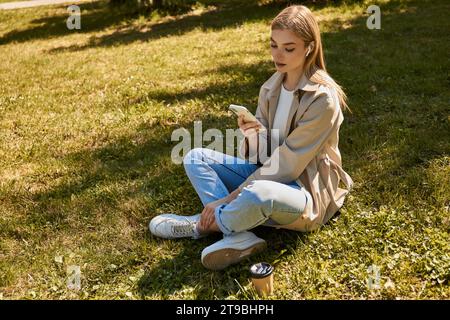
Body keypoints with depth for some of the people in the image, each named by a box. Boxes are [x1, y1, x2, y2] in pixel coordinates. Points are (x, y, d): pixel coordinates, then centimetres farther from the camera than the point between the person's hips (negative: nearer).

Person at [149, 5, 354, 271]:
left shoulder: (322, 98, -20)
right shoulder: (272, 86, 3)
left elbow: (287, 165, -22)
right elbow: (263, 153, 4)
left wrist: (228, 199, -23)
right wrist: (254, 134, -21)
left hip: (307, 191, -8)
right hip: (269, 173, 8)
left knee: (257, 195, -41)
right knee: (195, 158, -2)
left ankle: (203, 225, -8)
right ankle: (237, 237, -21)